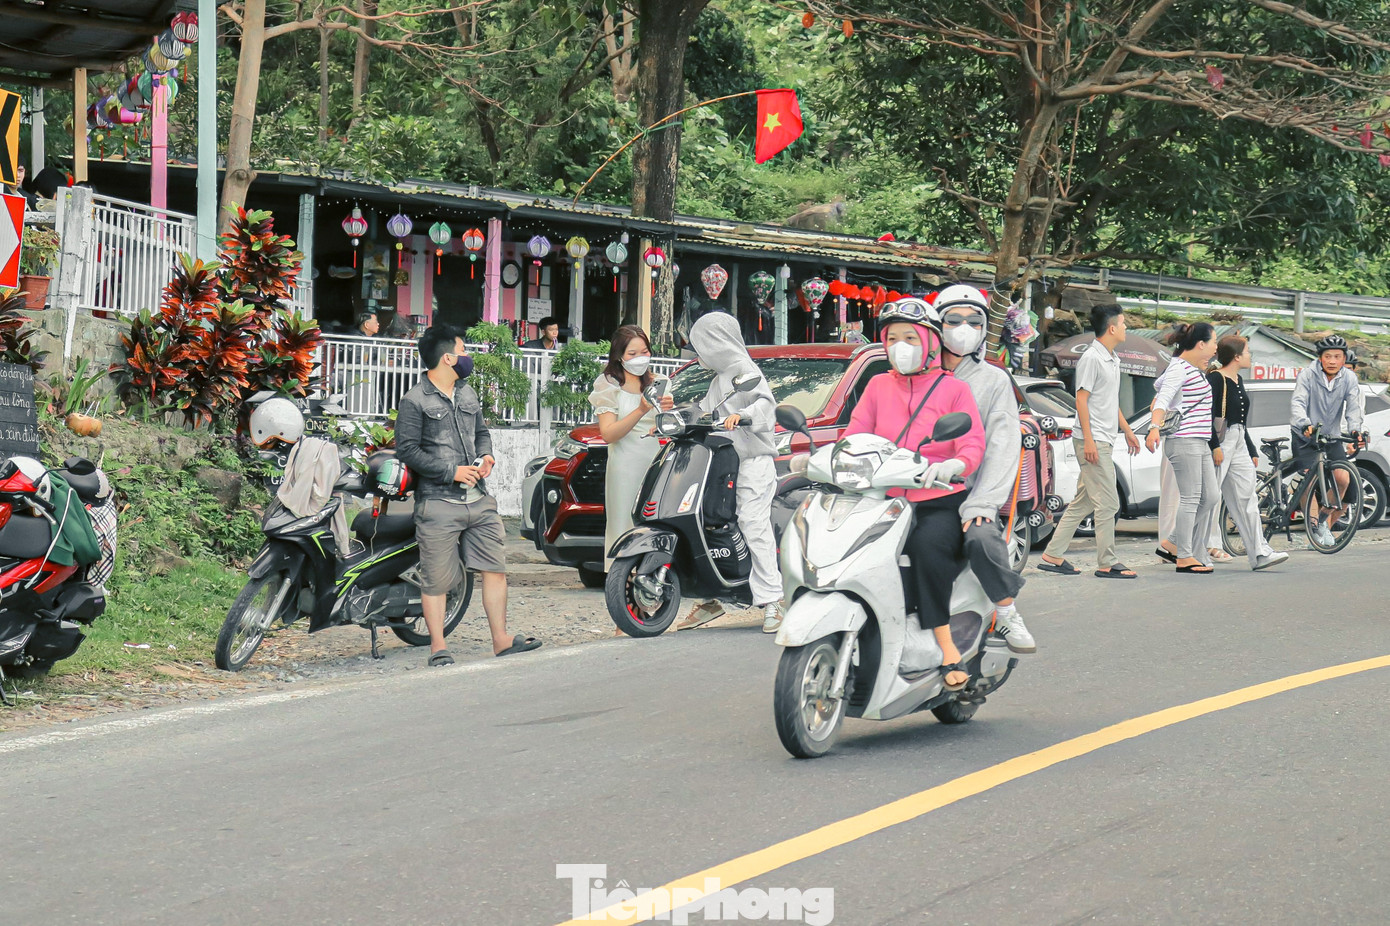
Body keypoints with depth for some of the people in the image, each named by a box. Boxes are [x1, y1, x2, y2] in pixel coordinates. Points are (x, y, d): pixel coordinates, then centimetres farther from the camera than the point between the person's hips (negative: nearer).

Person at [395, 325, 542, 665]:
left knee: (495, 569, 4)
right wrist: (452, 471, -16)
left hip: (479, 499, 7)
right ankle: (438, 647, 8)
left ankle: (501, 639, 11)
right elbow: (407, 450, -12)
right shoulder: (415, 402, -7)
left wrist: (485, 455, 6)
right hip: (438, 504, -7)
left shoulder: (468, 393, 17)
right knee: (436, 580, -1)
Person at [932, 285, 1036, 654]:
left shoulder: (993, 380, 10)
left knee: (981, 537, -34)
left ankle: (1006, 613, -13)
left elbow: (1003, 444, -1)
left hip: (968, 494, -2)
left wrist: (979, 504, -16)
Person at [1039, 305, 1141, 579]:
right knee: (1108, 504, -8)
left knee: (1083, 503, 10)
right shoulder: (1091, 358, -12)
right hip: (1094, 442, -10)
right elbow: (1081, 399, -15)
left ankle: (1053, 556, 13)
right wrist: (1089, 440, -19)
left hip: (1104, 442, 10)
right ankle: (1107, 563, -3)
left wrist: (1127, 430, 28)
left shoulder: (1112, 360, 17)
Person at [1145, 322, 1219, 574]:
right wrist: (1154, 427, -38)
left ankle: (1174, 542, 16)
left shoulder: (1195, 369, 19)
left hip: (1200, 442, 10)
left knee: (1210, 497, 9)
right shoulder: (1180, 369, -11)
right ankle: (1184, 558, -4)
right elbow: (1162, 400, -24)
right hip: (1184, 441, -10)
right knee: (1191, 498, -8)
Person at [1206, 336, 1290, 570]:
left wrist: (1252, 451, 24)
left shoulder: (1238, 381, 18)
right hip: (1220, 443, -9)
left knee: (1247, 498, 3)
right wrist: (1215, 446, -22)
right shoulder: (1216, 379, -10)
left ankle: (1260, 553, 0)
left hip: (1238, 444, 9)